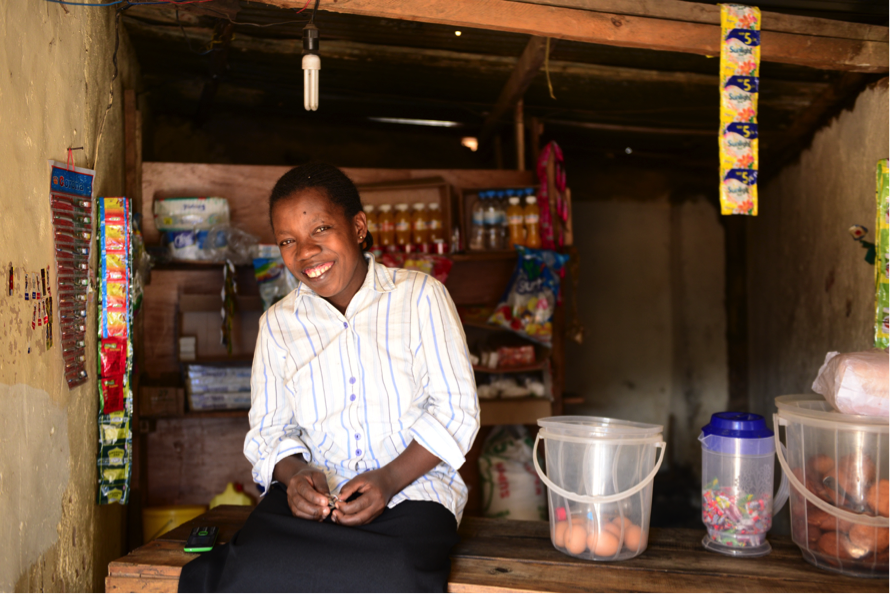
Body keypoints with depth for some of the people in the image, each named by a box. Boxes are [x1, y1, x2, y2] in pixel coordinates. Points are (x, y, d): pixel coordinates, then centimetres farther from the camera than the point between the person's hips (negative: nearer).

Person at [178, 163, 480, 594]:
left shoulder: (421, 296, 6)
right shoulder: (278, 323, 16)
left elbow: (455, 409, 1)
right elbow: (270, 426, 15)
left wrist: (391, 479, -13)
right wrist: (294, 472, -9)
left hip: (411, 491, -2)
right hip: (313, 492, 3)